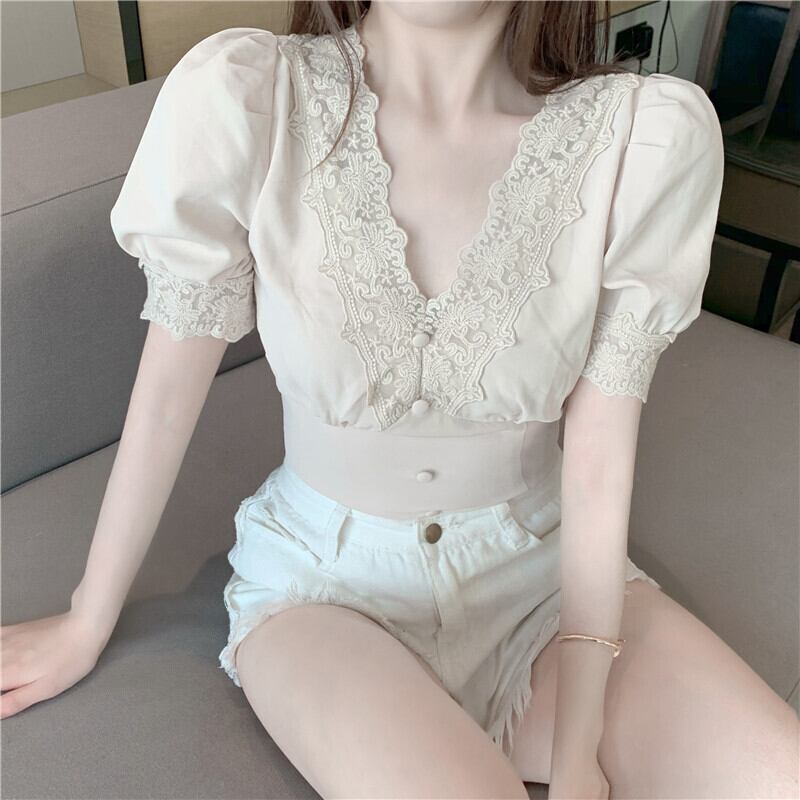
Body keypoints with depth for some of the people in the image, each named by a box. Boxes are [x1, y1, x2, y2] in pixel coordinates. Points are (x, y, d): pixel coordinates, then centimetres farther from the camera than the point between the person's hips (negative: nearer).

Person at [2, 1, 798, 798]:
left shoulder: (655, 133, -16)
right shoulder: (240, 96, -19)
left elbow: (598, 463, -12)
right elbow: (168, 392, -9)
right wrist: (85, 627, 3)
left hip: (542, 563, 3)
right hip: (327, 578, -1)